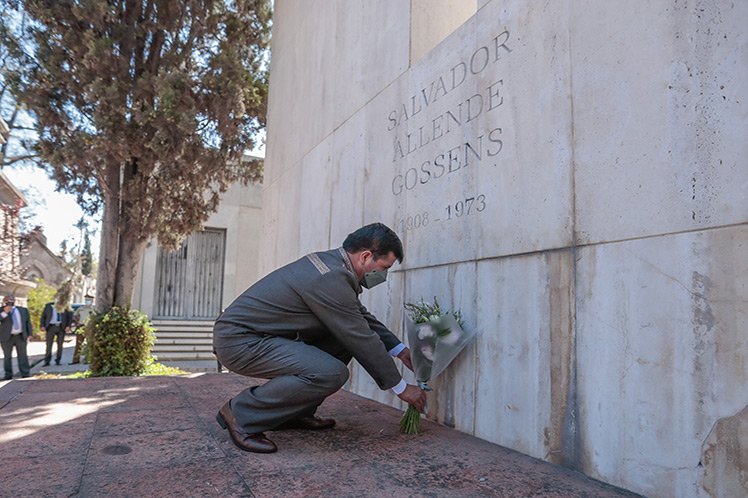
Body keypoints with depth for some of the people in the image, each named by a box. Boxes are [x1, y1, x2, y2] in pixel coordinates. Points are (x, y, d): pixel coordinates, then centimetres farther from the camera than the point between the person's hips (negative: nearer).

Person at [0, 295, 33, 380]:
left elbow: (28, 322, 12)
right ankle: (8, 375, 10)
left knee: (23, 355, 1)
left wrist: (29, 334, 6)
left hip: (21, 336, 1)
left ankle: (26, 374, 3)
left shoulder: (23, 310, 10)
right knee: (7, 356, 3)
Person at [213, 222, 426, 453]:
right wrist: (401, 387, -4)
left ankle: (293, 414, 14)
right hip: (238, 341, -10)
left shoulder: (330, 261, 8)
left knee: (343, 341, 7)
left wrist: (400, 350, 22)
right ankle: (241, 413, -9)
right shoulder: (331, 279, -23)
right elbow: (363, 341, -17)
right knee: (332, 373, -25)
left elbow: (363, 317, 21)